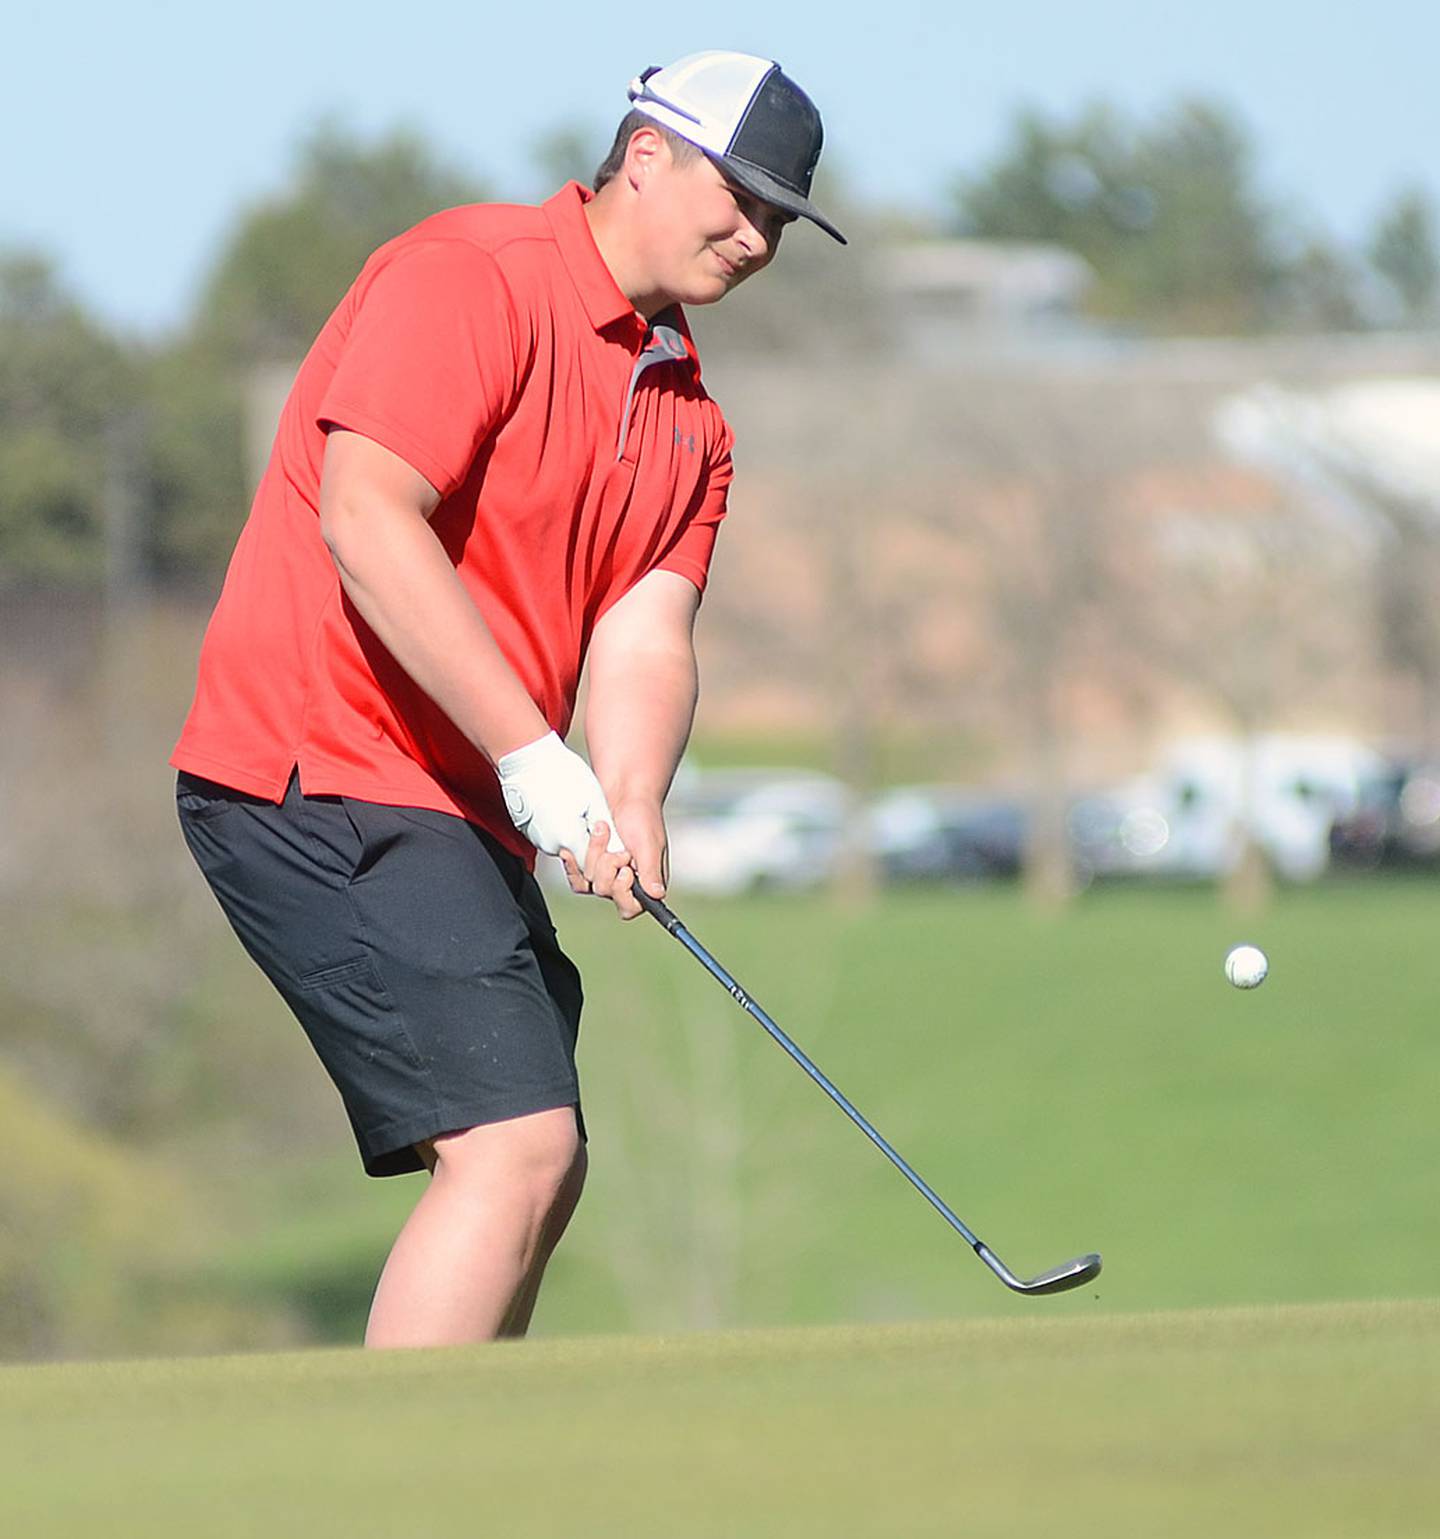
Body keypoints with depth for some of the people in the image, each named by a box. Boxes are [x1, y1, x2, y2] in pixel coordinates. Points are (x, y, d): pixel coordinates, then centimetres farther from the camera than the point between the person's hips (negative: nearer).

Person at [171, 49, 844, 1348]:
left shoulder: (689, 420, 17)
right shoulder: (471, 277, -10)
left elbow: (646, 632, 4)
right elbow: (365, 517, -22)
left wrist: (629, 806, -19)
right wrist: (535, 759, -26)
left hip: (458, 810, 10)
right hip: (320, 773, -10)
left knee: (535, 1170, 13)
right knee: (514, 1145, -20)